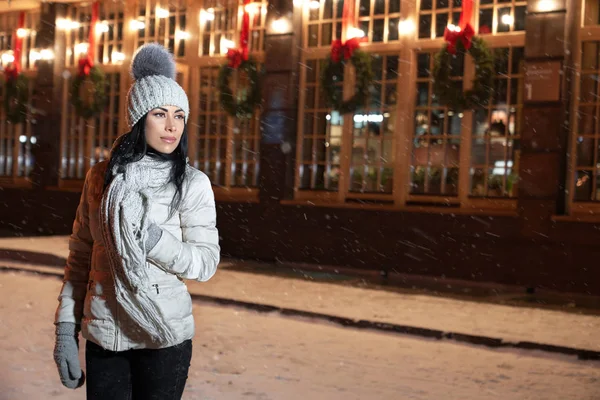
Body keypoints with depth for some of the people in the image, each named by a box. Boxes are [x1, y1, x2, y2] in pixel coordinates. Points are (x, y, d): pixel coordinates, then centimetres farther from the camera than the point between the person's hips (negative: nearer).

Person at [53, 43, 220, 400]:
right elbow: (80, 257, 7)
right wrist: (66, 330, 4)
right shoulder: (101, 177, 2)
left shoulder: (193, 184, -6)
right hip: (103, 334, 2)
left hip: (164, 336, -2)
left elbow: (206, 263, -9)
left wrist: (149, 237, -23)